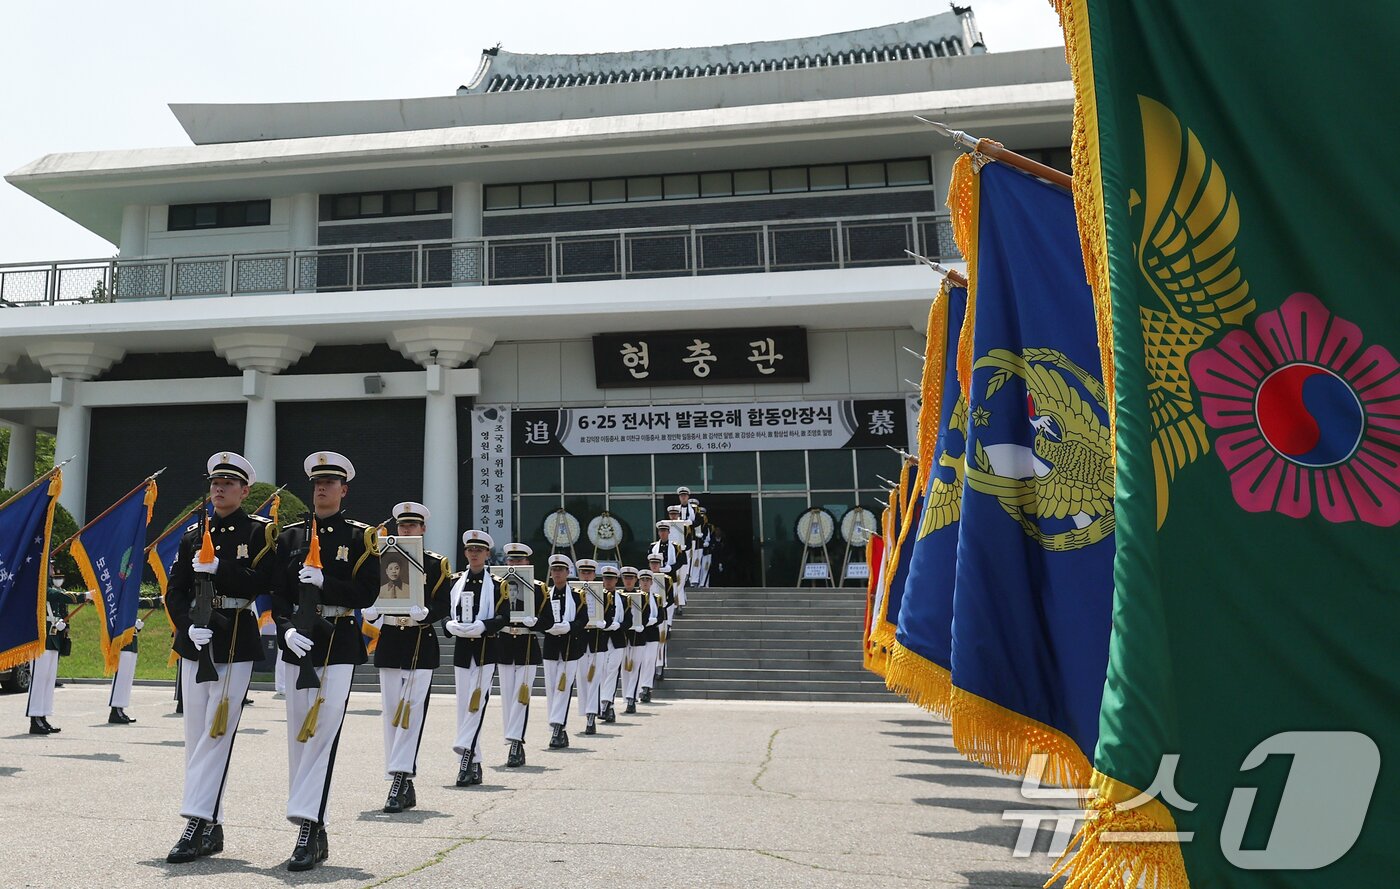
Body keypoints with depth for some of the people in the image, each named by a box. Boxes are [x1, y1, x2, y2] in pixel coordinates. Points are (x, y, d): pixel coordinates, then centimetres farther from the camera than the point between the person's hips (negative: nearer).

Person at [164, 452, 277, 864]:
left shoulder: (260, 531, 1)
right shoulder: (193, 534, 13)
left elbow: (263, 581, -12)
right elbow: (174, 591, 8)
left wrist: (217, 567, -17)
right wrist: (189, 626, -8)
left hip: (236, 644, -5)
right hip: (195, 642, 6)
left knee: (217, 734, -9)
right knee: (196, 736, 9)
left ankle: (198, 825, -8)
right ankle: (212, 828, 18)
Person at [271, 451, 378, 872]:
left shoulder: (359, 536, 2)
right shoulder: (290, 535, 11)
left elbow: (367, 594, -5)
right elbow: (278, 592, 5)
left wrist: (324, 582, -18)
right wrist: (286, 628, -12)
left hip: (340, 643, -4)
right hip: (299, 643, 4)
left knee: (324, 731, -13)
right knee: (299, 737, 6)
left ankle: (307, 826, -13)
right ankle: (315, 831, 15)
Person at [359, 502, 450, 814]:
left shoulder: (436, 564, 3)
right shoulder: (383, 560, 12)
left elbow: (443, 606, -4)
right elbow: (368, 596, 11)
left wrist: (424, 613, -24)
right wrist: (368, 611, -12)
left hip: (421, 643, -4)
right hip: (389, 641, 4)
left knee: (412, 712, -12)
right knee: (391, 714, 5)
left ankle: (400, 779, -14)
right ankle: (405, 787, 13)